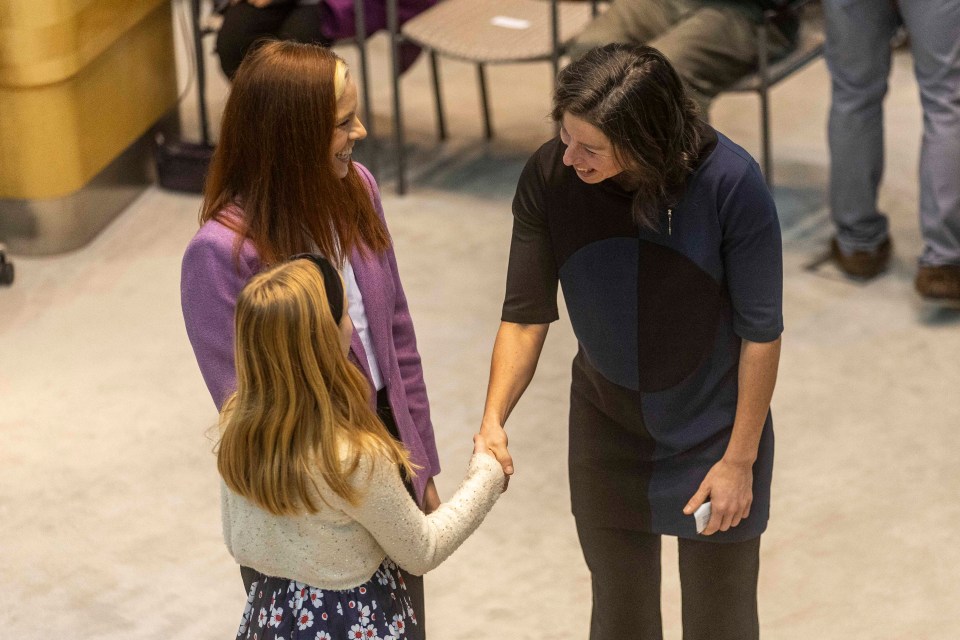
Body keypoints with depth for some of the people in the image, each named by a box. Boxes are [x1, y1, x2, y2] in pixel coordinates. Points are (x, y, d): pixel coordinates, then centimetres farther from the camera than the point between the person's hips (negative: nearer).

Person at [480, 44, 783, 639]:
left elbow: (761, 332, -17)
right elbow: (526, 316, -12)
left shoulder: (731, 183, -27)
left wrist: (740, 460, -11)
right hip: (607, 435, 2)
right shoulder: (549, 177, -20)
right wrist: (493, 421, -26)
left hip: (713, 435, -2)